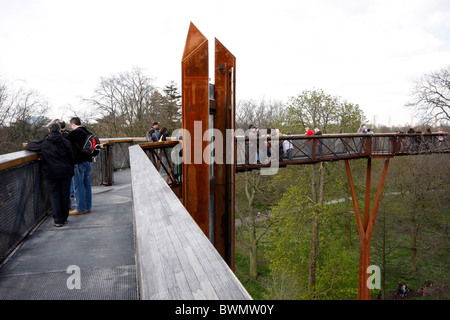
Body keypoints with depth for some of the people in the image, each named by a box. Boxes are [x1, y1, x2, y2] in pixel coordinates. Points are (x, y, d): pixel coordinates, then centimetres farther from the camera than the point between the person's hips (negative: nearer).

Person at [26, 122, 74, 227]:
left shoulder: (43, 142, -2)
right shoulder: (65, 142, -2)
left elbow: (28, 146, 11)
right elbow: (72, 158, 0)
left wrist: (41, 151, 25)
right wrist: (71, 171, 12)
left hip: (51, 174, 0)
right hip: (65, 173, 1)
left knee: (54, 195, 5)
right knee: (65, 195, 9)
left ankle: (57, 220, 3)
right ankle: (64, 218, 17)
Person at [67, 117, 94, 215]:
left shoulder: (74, 133, -11)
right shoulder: (88, 133, 11)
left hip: (79, 162, -7)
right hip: (88, 161, 7)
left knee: (79, 186, -1)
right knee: (87, 185, 12)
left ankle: (81, 209, 3)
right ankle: (88, 207, 18)